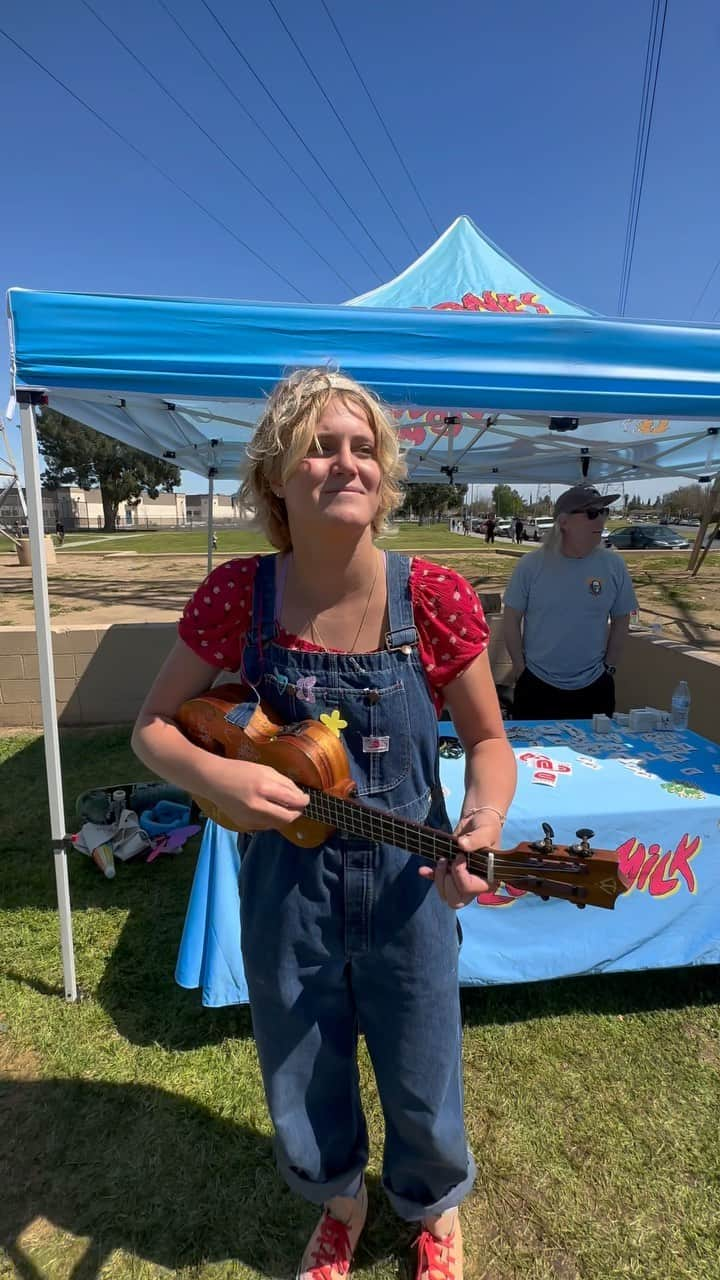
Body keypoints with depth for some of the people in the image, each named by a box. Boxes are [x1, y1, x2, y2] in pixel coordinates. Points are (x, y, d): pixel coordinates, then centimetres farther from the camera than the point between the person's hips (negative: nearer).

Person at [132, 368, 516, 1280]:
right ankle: (338, 1205, 62)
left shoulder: (436, 598, -17)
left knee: (422, 1094, 22)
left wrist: (480, 828, -25)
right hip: (284, 884, 2)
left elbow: (487, 740, -6)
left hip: (405, 885, -1)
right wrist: (216, 773, -25)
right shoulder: (236, 595, -14)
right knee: (302, 1093, 24)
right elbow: (153, 727, -5)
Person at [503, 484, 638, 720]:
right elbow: (512, 618, -2)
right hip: (536, 685, -1)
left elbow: (621, 619, 5)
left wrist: (609, 668, 5)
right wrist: (520, 666, -1)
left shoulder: (614, 565, -4)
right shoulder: (531, 565, -9)